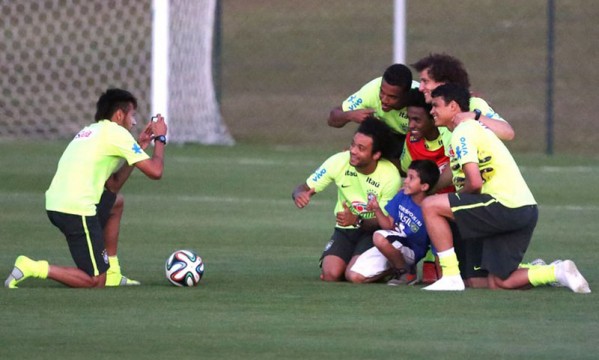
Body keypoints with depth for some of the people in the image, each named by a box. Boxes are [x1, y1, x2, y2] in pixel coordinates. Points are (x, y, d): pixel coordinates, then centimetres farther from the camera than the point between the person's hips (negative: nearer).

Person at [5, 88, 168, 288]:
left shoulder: (90, 131, 25)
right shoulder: (116, 133, -1)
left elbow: (112, 185, 26)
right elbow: (155, 171, -5)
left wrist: (140, 147, 26)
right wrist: (160, 138, 12)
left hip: (55, 203, 9)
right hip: (76, 210, -9)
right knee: (96, 281, -2)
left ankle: (112, 274, 26)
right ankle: (33, 268, -13)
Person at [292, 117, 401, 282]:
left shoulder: (390, 176, -20)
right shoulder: (339, 162, -14)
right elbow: (303, 188, -7)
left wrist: (357, 221, -35)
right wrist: (299, 194, -33)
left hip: (373, 231, -2)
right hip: (344, 231, 2)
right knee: (331, 274, -24)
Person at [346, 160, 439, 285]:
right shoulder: (402, 196, -2)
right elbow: (389, 225, 5)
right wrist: (377, 210, -10)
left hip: (410, 252, -7)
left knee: (379, 238, -37)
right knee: (355, 276, -3)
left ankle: (405, 272, -13)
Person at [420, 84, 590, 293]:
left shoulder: (462, 132, -7)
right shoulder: (472, 127, 24)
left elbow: (474, 182, -17)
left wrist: (458, 196, 5)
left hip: (506, 206, -10)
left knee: (430, 205, -8)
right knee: (498, 283, 11)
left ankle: (451, 277, -9)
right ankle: (559, 272, 5)